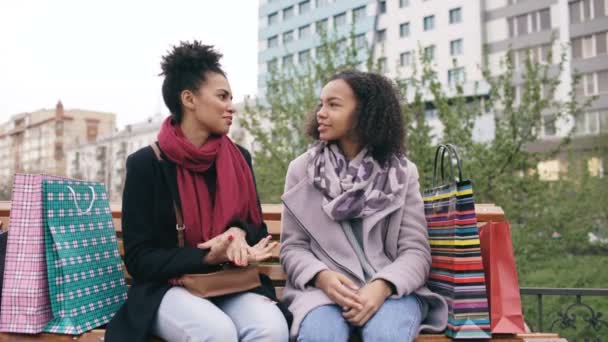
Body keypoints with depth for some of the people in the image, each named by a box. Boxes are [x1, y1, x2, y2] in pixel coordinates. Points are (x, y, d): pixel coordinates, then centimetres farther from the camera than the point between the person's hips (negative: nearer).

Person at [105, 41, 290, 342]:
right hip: (169, 288, -3)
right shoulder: (147, 163, -7)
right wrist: (208, 257, -22)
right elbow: (139, 260, -9)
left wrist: (239, 233, -14)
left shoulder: (239, 158, 5)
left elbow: (258, 229, 11)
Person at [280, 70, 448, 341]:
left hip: (390, 290, 0)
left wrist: (382, 286, -20)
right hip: (323, 288, 0)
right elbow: (292, 246, 6)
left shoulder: (403, 173, 6)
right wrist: (322, 277, -16)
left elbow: (415, 250, 1)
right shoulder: (301, 169, 8)